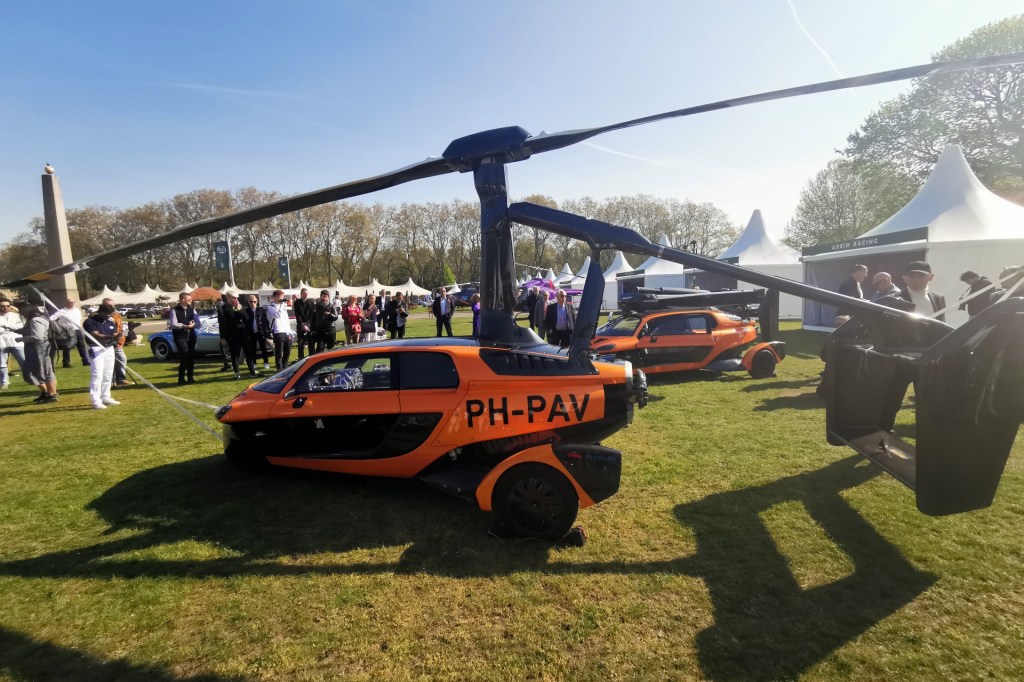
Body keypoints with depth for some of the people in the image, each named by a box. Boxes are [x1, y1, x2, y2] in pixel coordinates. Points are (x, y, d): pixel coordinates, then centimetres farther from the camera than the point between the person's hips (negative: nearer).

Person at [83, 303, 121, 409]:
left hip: (109, 349, 7)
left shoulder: (111, 322, 14)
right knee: (97, 375, -11)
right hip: (96, 349, -7)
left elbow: (115, 335, 13)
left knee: (108, 375, 13)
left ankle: (105, 397, 24)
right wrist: (110, 337, -39)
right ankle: (96, 401, -10)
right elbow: (95, 335, -22)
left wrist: (116, 338, -12)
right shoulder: (90, 321, -8)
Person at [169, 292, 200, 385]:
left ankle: (190, 378, 21)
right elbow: (173, 324, -14)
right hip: (180, 336, -5)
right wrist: (185, 326, -24)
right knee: (184, 356, -12)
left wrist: (192, 324, -15)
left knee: (191, 356, 8)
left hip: (191, 335, 5)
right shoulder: (174, 310, -6)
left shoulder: (192, 309, 9)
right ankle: (181, 379, -1)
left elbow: (197, 323, 6)